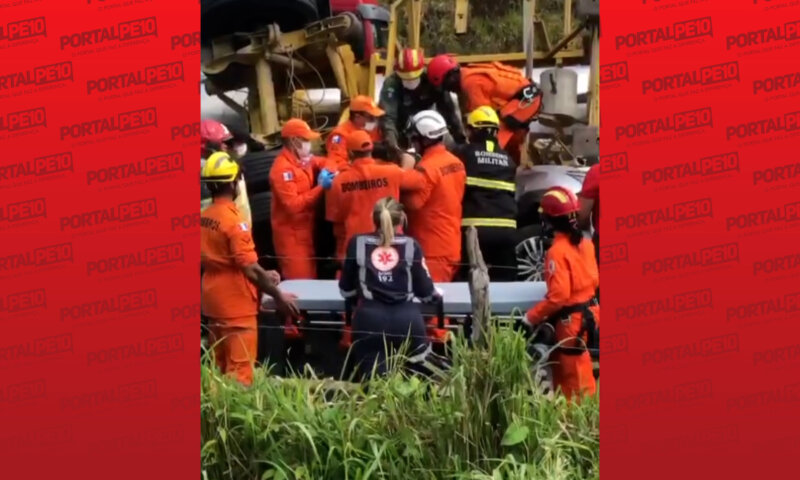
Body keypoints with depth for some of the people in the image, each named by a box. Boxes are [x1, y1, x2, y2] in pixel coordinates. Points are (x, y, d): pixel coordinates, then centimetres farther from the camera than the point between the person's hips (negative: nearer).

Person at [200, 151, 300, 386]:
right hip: (236, 306, -8)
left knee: (220, 370, 14)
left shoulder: (202, 218, 4)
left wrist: (263, 276, 15)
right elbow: (250, 268, -20)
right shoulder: (234, 221, -19)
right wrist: (278, 295, -10)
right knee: (239, 372, -2)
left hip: (212, 302, 8)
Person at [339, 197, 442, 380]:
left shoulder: (358, 243, 10)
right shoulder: (411, 245, 9)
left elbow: (346, 290, 17)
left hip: (369, 320, 0)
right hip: (407, 319, 0)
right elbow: (425, 292, 13)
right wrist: (435, 293, 36)